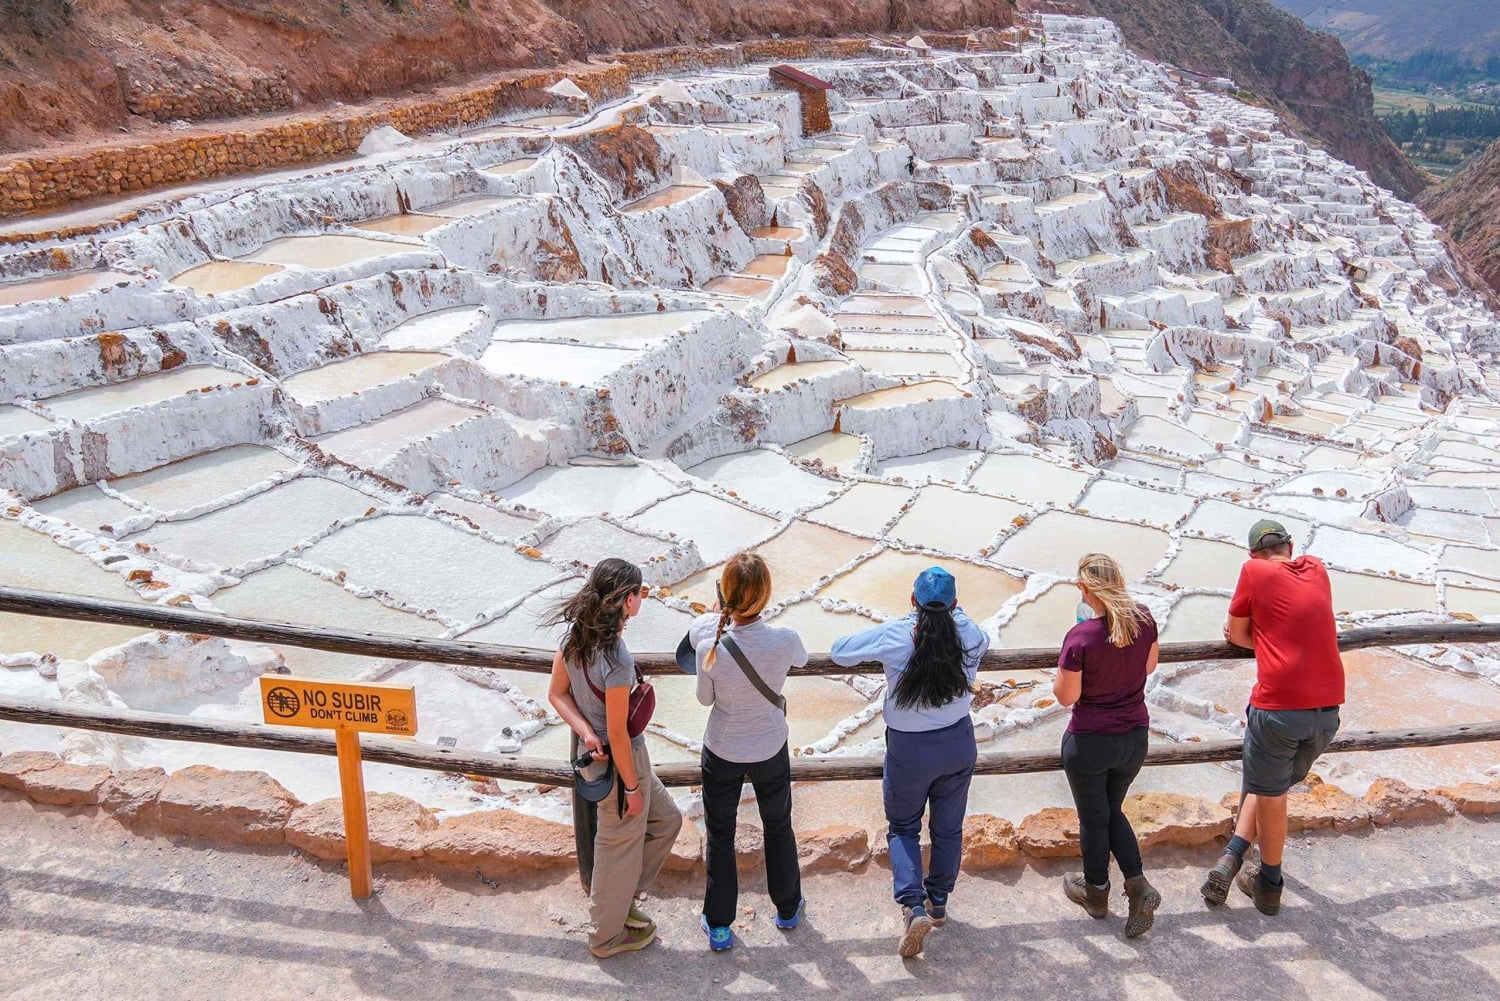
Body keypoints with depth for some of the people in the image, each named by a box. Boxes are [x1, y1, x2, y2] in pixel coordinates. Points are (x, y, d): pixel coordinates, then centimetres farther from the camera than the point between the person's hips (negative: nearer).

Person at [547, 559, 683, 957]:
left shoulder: (575, 636, -7)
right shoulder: (616, 661, -32)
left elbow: (557, 693, 0)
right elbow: (618, 733, -25)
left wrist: (586, 732, -12)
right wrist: (633, 787, -13)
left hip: (596, 755, 9)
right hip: (620, 761, -8)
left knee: (666, 820, 25)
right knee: (621, 846, 14)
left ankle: (620, 897, 38)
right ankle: (608, 936, 36)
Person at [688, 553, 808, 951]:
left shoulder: (709, 642, -28)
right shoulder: (785, 641, -26)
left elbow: (705, 698, -8)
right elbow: (801, 659, 0)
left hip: (722, 753, -1)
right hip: (770, 751, 1)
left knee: (719, 835, 20)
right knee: (778, 827, 25)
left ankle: (718, 926, 32)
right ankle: (788, 909, 44)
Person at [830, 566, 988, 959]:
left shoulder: (893, 635, -19)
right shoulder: (968, 635, -10)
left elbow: (839, 651, -8)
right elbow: (984, 641, 16)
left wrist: (877, 643, 8)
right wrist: (952, 613, 19)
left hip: (908, 749, -3)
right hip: (959, 744, 3)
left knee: (903, 828, 16)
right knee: (948, 828, 21)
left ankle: (915, 907, -2)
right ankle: (938, 902, 37)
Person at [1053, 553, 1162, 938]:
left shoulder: (1081, 637, -26)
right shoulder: (1144, 621, -10)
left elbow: (1066, 696, -17)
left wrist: (1061, 671, -2)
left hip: (1089, 743, -5)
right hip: (1135, 737, 5)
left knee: (1093, 819, 16)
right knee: (1113, 811, 25)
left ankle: (1096, 892, 35)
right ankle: (1138, 885, 12)